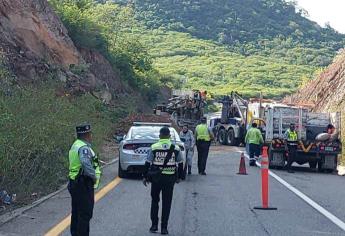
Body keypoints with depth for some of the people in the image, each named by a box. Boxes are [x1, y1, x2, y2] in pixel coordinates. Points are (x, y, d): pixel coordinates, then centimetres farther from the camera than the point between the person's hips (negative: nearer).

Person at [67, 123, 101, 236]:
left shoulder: (76, 145, 14)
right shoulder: (84, 147, -20)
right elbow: (87, 165, -32)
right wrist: (94, 176, -19)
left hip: (75, 183, 10)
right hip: (84, 185, -10)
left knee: (76, 213, 18)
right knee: (85, 214, -6)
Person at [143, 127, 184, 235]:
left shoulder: (154, 147, -6)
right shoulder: (176, 148, -1)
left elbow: (148, 163, -3)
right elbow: (180, 164, 6)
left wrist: (145, 176, 7)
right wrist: (179, 177, 18)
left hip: (156, 178, 0)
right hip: (170, 178, 1)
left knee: (155, 201, 15)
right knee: (166, 203, 7)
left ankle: (154, 225, 14)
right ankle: (164, 228, 7)